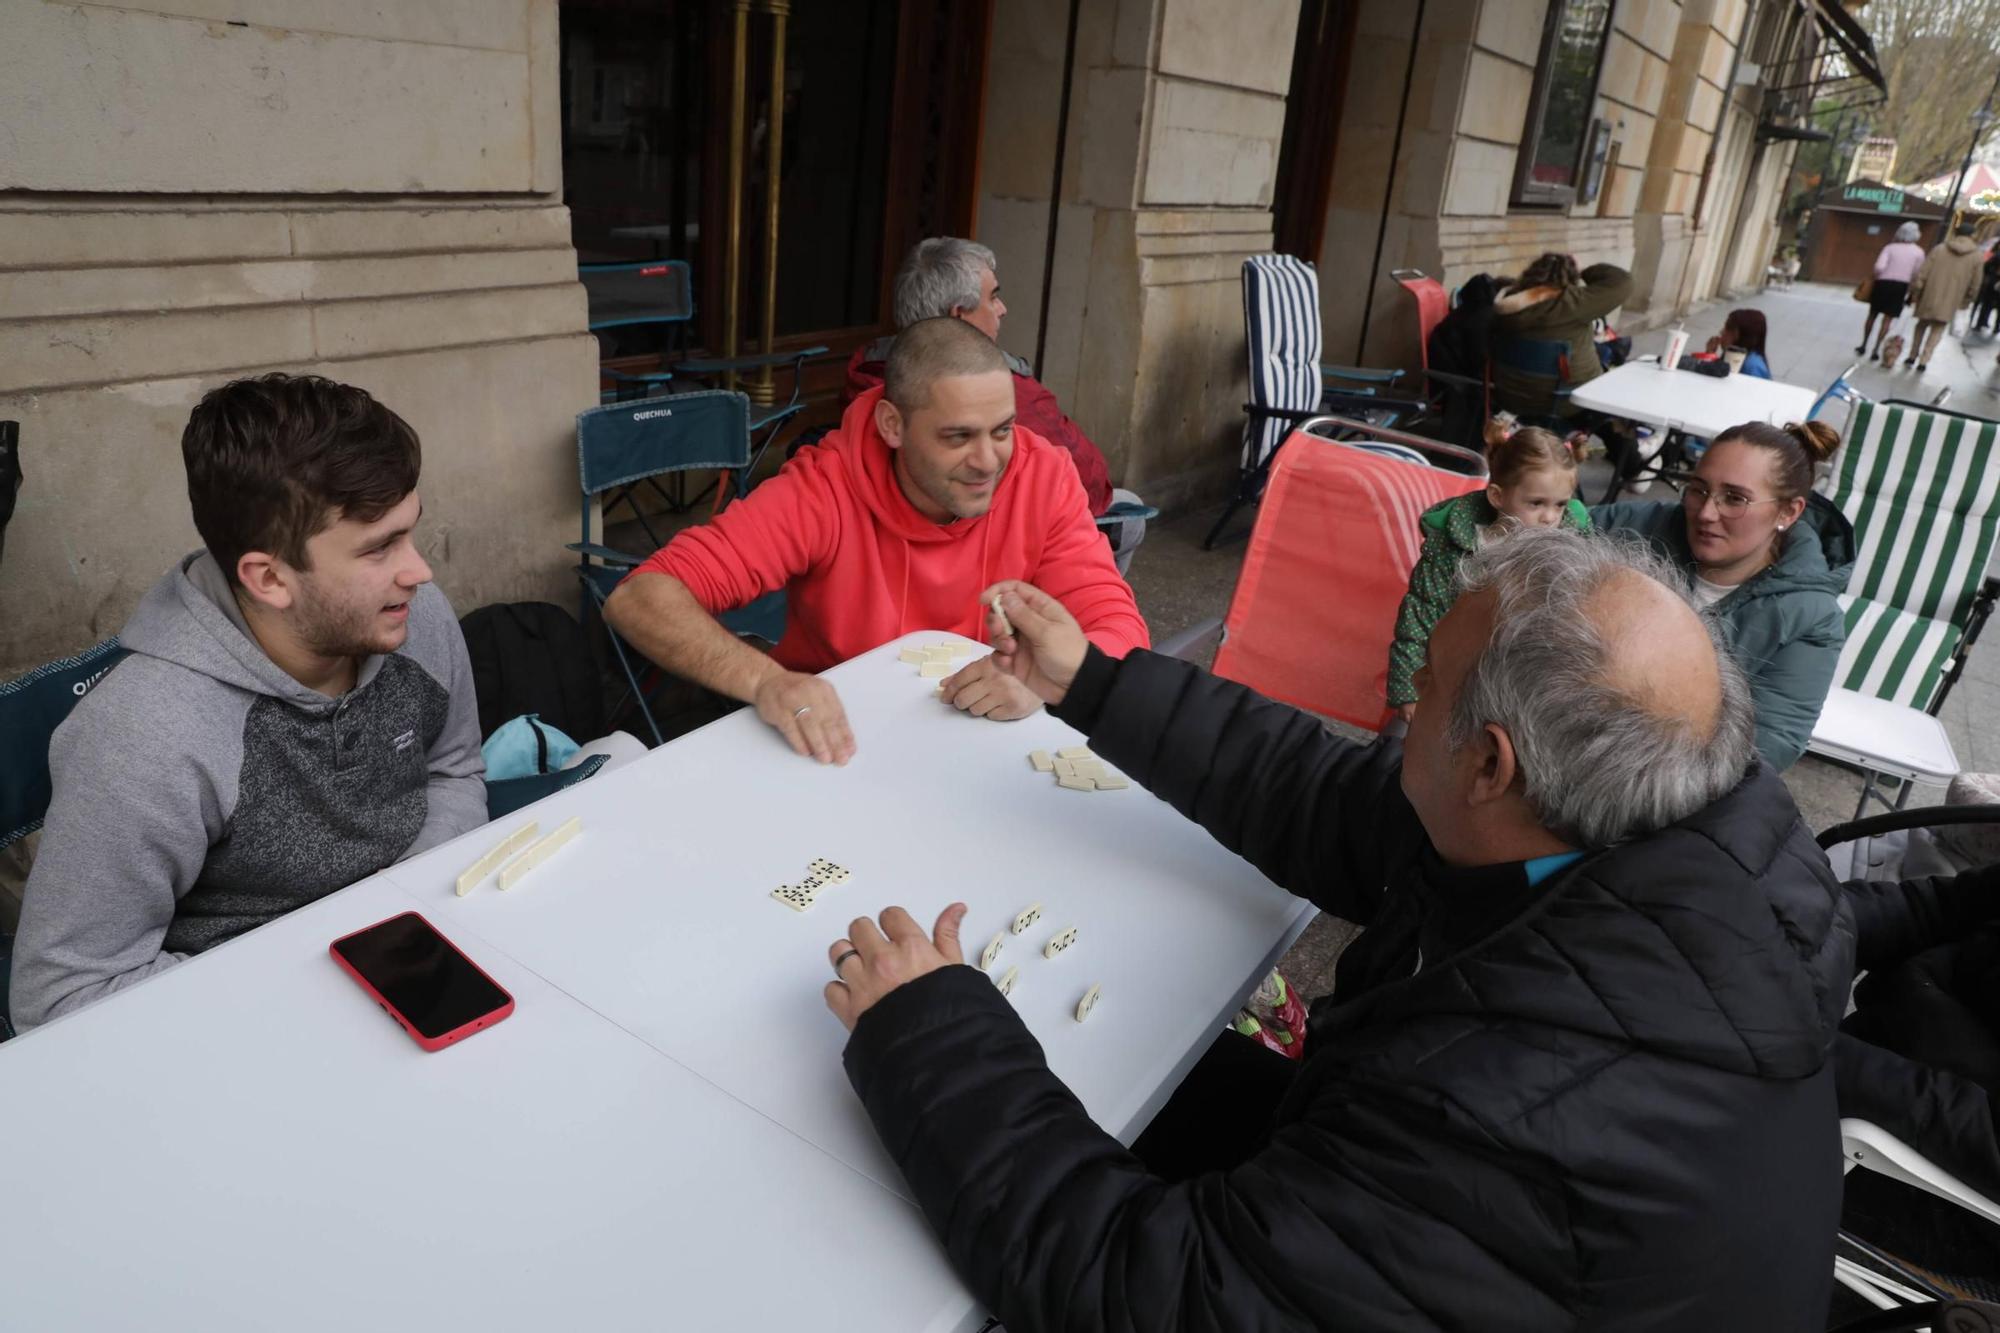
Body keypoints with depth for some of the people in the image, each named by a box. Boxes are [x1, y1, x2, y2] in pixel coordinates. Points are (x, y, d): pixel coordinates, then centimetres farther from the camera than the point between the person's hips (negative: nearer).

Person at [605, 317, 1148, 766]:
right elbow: (640, 599, -25)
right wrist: (767, 680, -43)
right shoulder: (823, 490, -20)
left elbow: (1120, 632, -14)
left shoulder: (1041, 477, -14)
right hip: (839, 746, -2)